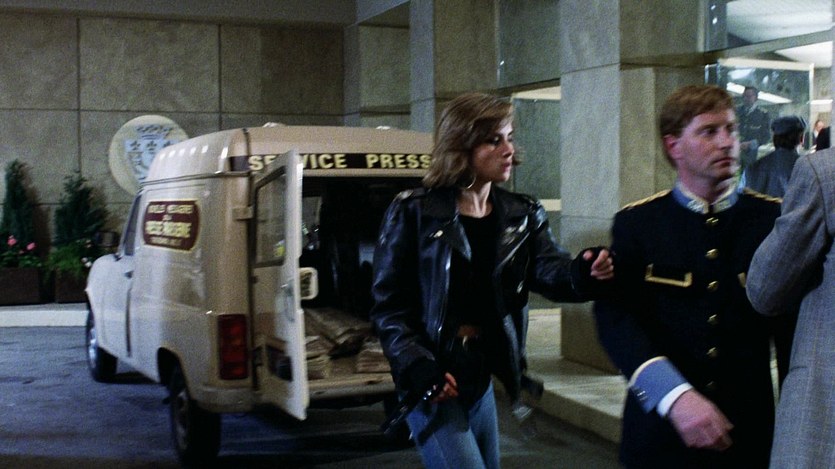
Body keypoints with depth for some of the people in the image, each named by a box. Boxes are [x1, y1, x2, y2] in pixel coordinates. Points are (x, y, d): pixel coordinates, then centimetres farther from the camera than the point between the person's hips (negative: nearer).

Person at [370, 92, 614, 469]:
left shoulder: (522, 215, 6)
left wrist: (582, 274, -35)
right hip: (432, 380, -6)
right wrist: (417, 367, -21)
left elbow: (549, 271, -12)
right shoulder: (413, 212, -9)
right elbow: (388, 303, -8)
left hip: (483, 379, 6)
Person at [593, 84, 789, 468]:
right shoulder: (635, 224, -1)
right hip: (660, 432, -1)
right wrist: (675, 395, -23)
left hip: (749, 434, 1)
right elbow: (615, 315, -12)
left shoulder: (774, 219, 2)